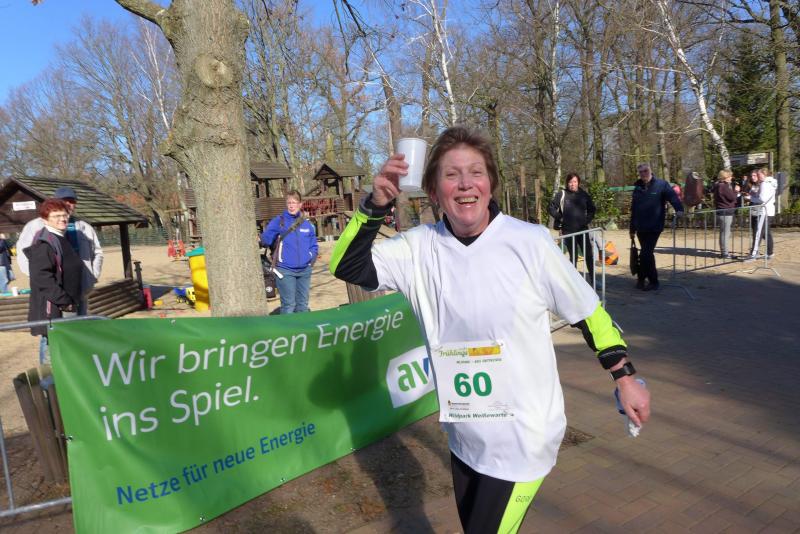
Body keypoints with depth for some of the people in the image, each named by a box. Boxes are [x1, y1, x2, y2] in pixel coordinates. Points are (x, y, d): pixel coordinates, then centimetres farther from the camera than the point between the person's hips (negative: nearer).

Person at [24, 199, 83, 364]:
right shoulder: (43, 244, -14)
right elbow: (42, 277, -21)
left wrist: (73, 300, 17)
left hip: (68, 306, 9)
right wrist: (64, 300, -20)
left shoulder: (64, 239, 14)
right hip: (52, 309, -9)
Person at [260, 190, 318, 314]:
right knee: (288, 304, -2)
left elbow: (314, 245, 14)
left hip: (304, 270, 4)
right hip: (285, 270, -4)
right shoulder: (278, 221, -4)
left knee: (303, 303, 14)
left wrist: (311, 258, 0)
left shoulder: (307, 224, 7)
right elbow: (265, 240, -12)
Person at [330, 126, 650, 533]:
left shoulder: (531, 242, -16)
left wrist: (624, 378, 0)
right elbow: (347, 267, -9)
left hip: (521, 440, -4)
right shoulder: (420, 247, -8)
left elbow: (586, 311, -5)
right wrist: (375, 205, -23)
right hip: (463, 438, 5)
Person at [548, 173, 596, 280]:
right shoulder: (562, 194, -3)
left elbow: (592, 209, 19)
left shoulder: (583, 194, 6)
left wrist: (588, 219, 5)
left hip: (583, 229, 2)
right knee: (573, 256, 4)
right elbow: (551, 208, 1)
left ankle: (593, 279, 8)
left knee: (588, 255, -1)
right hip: (568, 231, -2)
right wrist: (560, 218, -4)